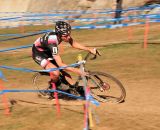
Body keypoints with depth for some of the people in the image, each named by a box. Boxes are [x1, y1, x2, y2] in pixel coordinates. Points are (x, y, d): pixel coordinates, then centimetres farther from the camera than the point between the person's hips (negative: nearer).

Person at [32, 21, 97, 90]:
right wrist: (76, 71, -44)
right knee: (56, 73, -24)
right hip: (39, 53, -7)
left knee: (64, 70, -1)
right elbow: (60, 64, -40)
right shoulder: (52, 41, -41)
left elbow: (74, 44, -2)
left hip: (48, 51, 7)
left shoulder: (65, 34, -22)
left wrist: (89, 49, -13)